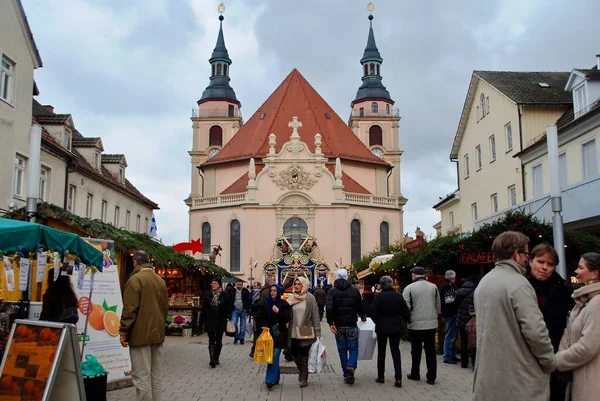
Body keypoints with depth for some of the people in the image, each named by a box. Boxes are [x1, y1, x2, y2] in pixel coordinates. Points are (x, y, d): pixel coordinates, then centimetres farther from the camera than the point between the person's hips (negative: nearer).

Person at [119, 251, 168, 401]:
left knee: (142, 376, -4)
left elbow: (129, 309, -15)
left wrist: (123, 332, -8)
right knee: (156, 375, 12)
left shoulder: (135, 279, -10)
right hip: (158, 333, 7)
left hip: (140, 334, -7)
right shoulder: (161, 281, 11)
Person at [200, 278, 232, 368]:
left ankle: (216, 358, 25)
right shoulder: (208, 295, 4)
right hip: (210, 321, 0)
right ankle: (212, 360, -11)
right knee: (211, 340, -7)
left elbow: (229, 308, -2)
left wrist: (221, 307, -20)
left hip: (221, 321, 0)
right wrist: (202, 321, 1)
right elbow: (204, 309, 5)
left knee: (219, 340, 11)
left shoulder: (225, 295, -2)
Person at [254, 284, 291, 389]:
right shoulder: (264, 304, 4)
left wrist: (278, 312, -19)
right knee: (271, 356, 6)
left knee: (275, 357, -9)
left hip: (279, 335, -2)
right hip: (268, 334, 2)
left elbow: (288, 318, -6)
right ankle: (275, 378, 21)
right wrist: (268, 326, -8)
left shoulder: (284, 304, 0)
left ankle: (270, 380, -10)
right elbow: (258, 318, 3)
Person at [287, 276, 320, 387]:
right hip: (294, 331, 3)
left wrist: (317, 332, -11)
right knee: (294, 352, 6)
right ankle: (301, 370, 34)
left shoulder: (310, 298, -6)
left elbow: (315, 316, -7)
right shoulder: (291, 298, 5)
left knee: (304, 354, 1)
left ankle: (304, 378, 14)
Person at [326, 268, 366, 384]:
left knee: (342, 350, 11)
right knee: (353, 348, 6)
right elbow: (360, 306, 3)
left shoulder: (332, 291, -4)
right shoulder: (355, 290, -2)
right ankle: (351, 366, -19)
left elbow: (329, 308, -14)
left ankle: (346, 373, 13)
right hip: (352, 325, 0)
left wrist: (330, 323, -10)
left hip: (339, 326, 1)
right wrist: (363, 317, 20)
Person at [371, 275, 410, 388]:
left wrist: (377, 322, 7)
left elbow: (373, 313, -11)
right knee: (395, 351, 7)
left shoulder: (379, 296, -11)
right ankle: (398, 378, -2)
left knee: (381, 352, 13)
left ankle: (380, 376, 20)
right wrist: (405, 320, 17)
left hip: (382, 327, -1)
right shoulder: (398, 296, -5)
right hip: (395, 327, 2)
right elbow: (406, 313, -3)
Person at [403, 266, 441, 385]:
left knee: (416, 351, 11)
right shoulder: (433, 287, 3)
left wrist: (408, 318, 8)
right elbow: (438, 306, 8)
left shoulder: (409, 288, -8)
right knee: (431, 351, 8)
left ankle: (415, 374, 21)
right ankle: (431, 377, 9)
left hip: (415, 325, -2)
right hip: (431, 324, 2)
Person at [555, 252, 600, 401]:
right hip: (579, 374, 9)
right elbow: (569, 332, 10)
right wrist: (560, 357, -6)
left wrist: (556, 361, -12)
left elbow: (587, 347, -23)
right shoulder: (583, 300, 11)